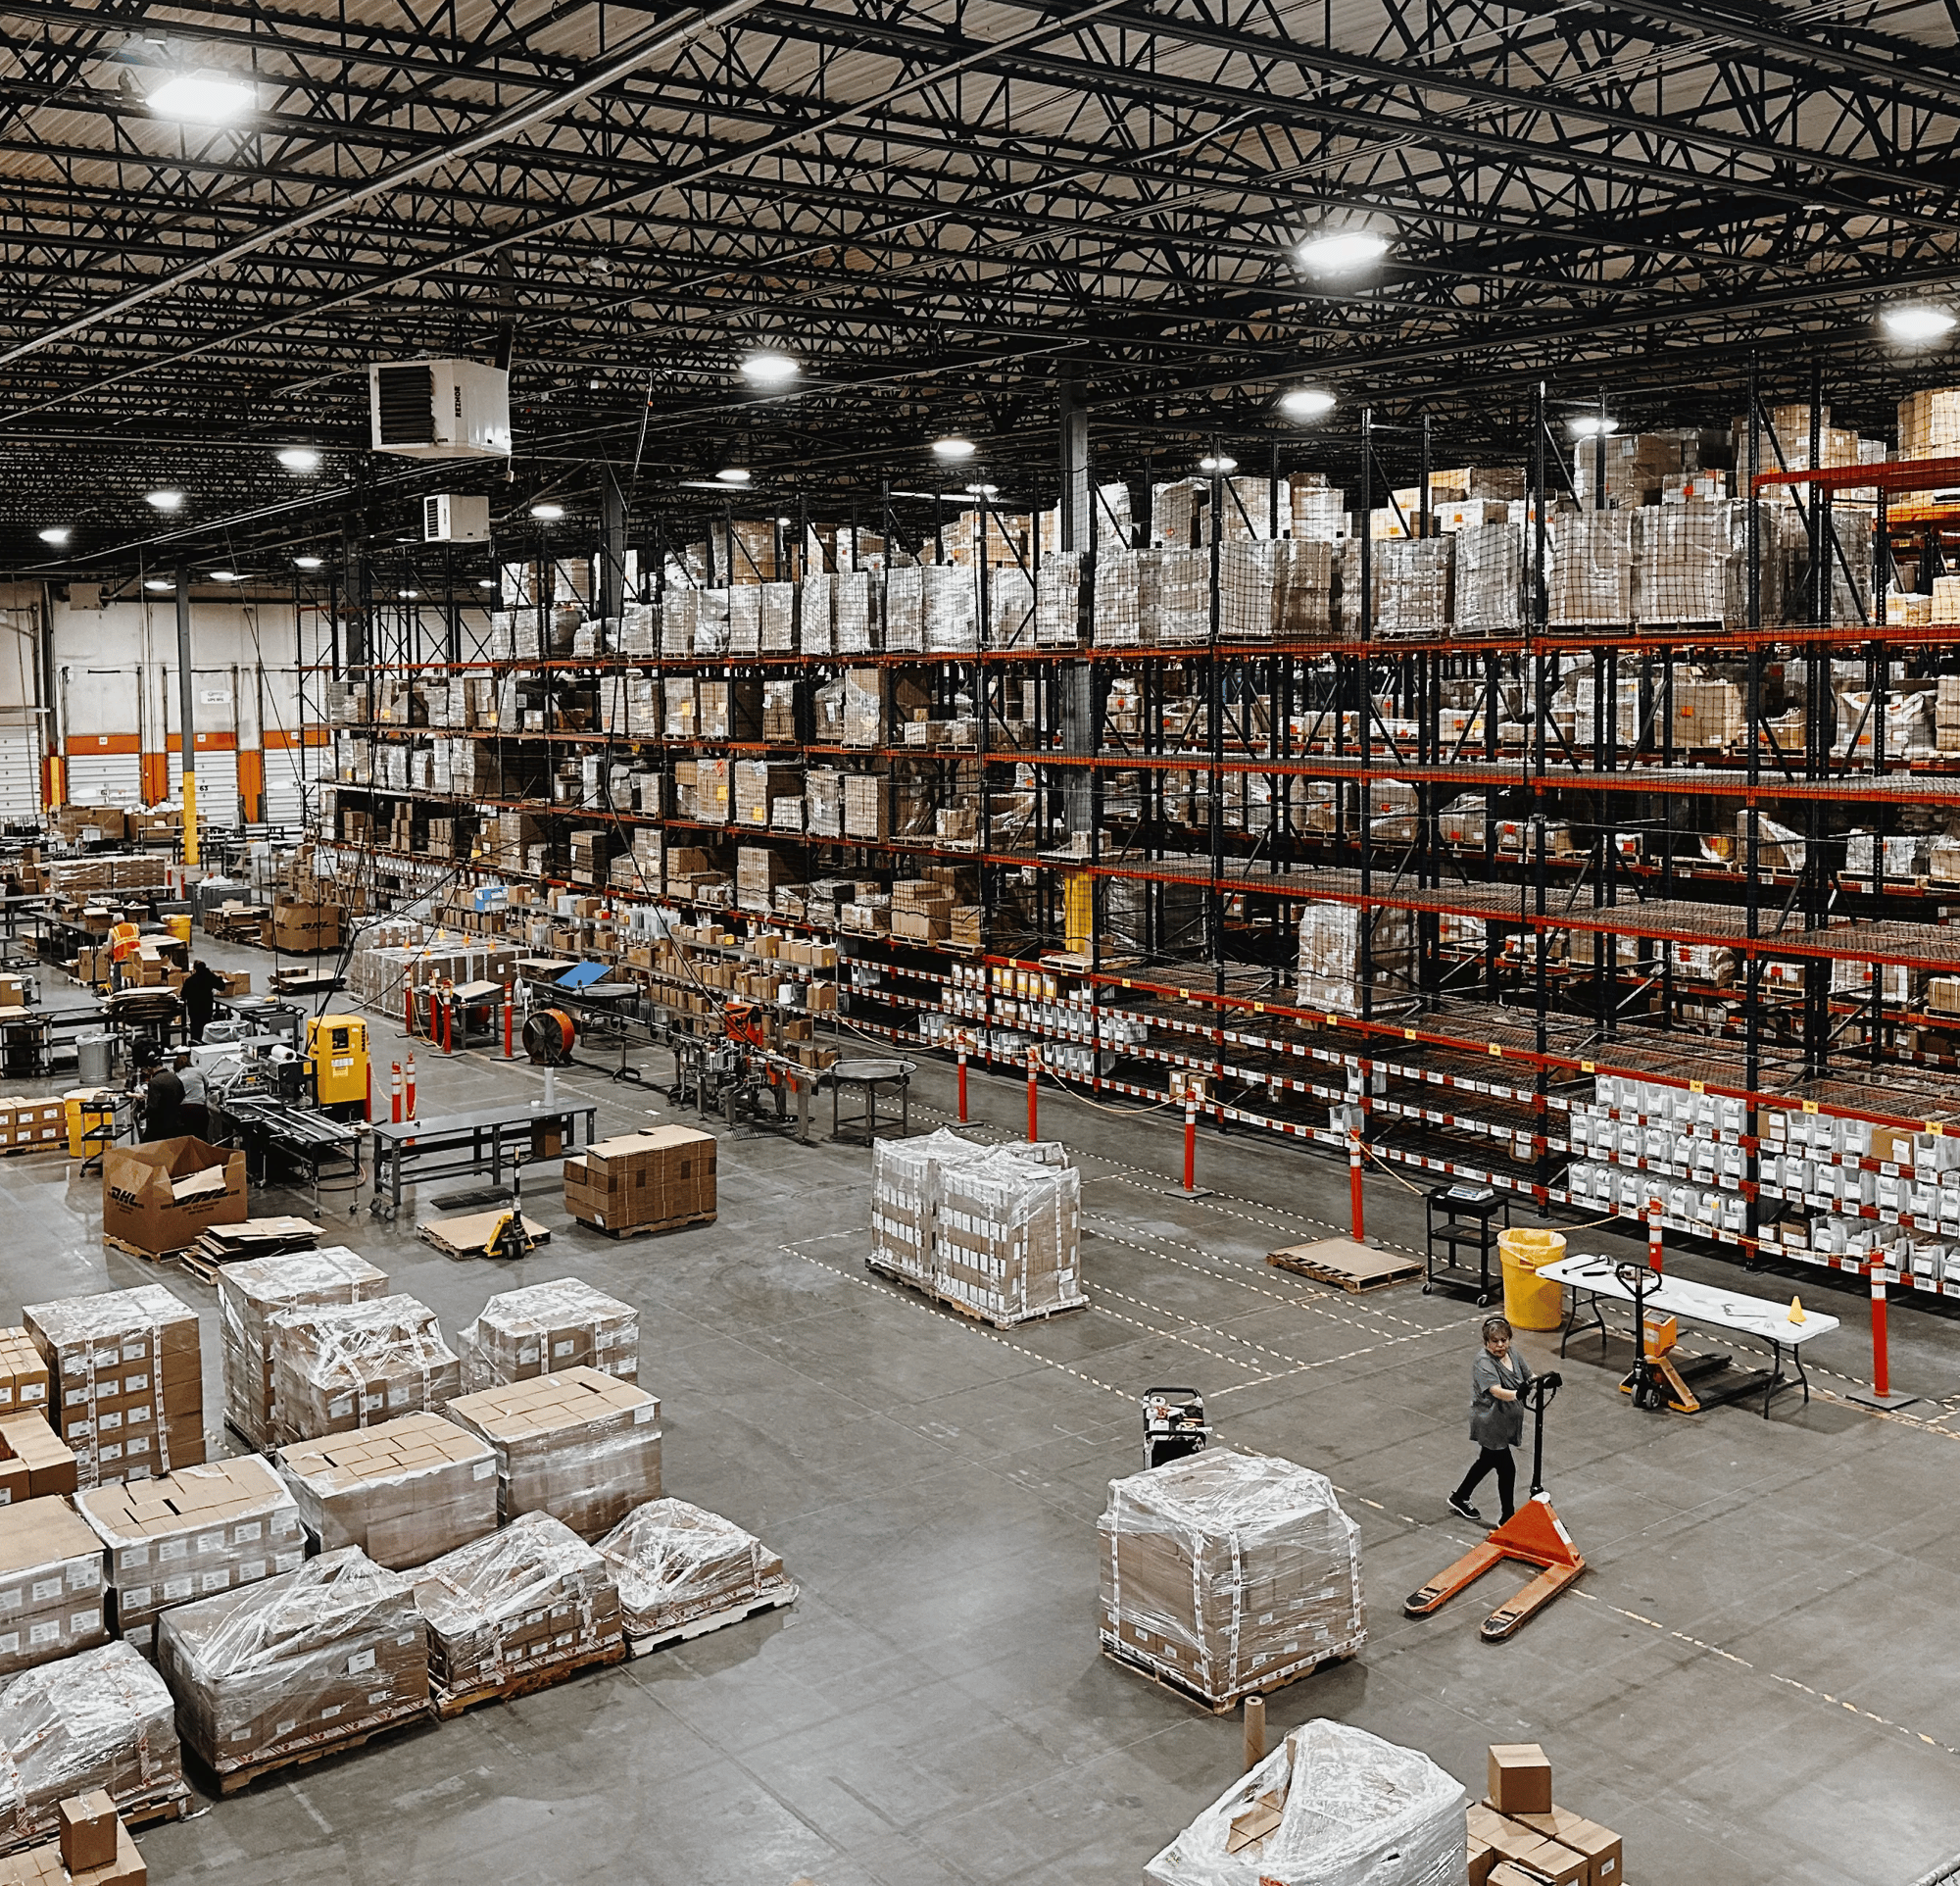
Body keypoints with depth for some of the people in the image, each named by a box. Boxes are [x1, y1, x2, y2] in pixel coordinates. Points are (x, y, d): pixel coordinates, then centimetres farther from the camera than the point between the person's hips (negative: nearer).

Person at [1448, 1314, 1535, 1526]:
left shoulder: (1513, 1357, 3)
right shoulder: (1483, 1364, -22)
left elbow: (1530, 1377, -2)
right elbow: (1497, 1391, -34)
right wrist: (1518, 1394, -54)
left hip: (1505, 1422, 9)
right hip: (1490, 1424, -9)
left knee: (1487, 1461, 24)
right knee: (1507, 1469, -6)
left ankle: (1459, 1498, 44)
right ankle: (1508, 1517, 9)